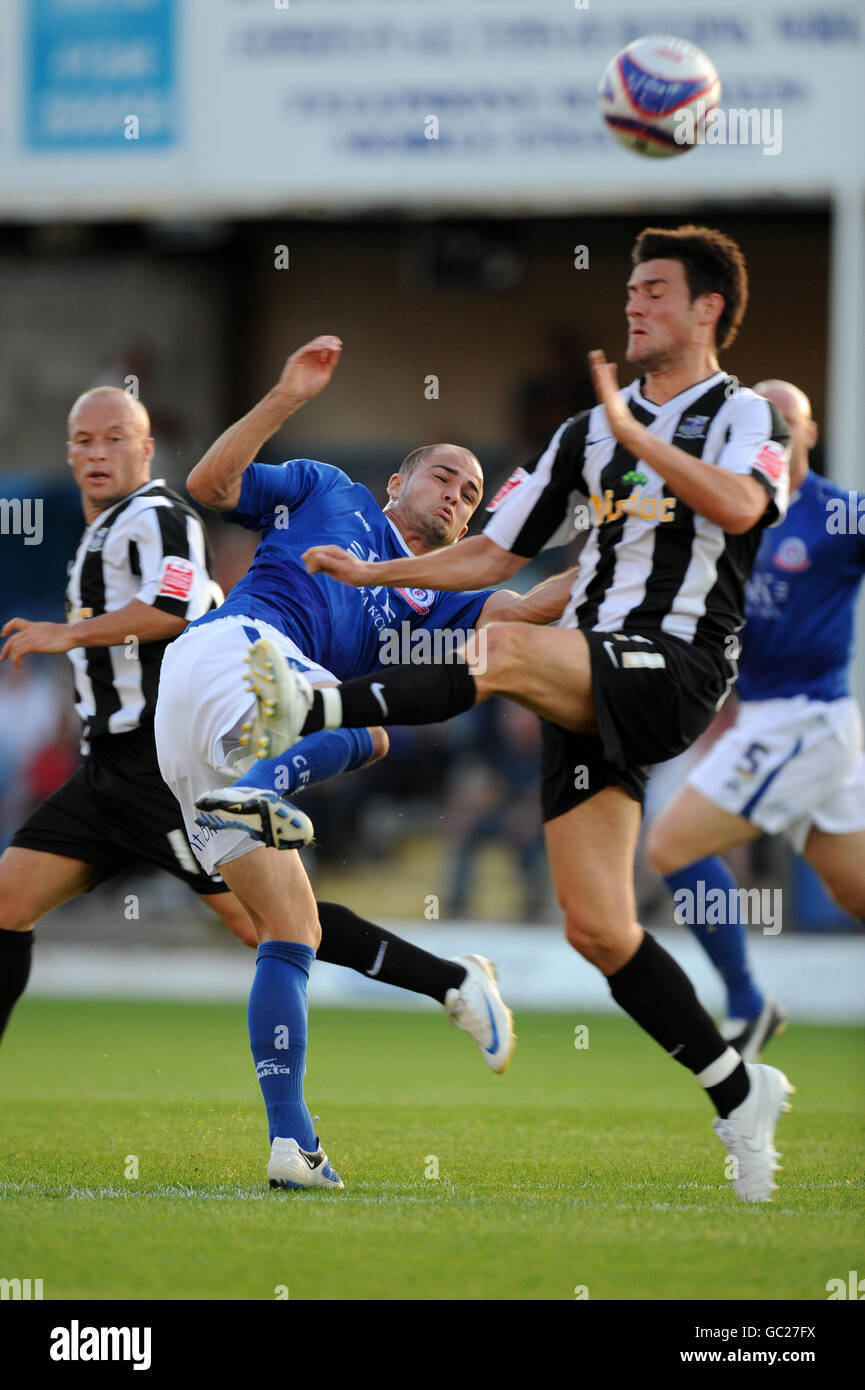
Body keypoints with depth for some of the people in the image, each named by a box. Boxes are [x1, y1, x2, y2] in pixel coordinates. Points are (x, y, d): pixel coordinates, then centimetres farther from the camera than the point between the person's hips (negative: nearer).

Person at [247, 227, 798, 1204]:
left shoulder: (745, 415, 4)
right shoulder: (589, 434, 23)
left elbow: (739, 505, -19)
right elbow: (498, 551, 26)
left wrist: (633, 432, -19)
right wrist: (377, 573, 16)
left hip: (675, 669, -7)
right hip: (584, 687, 7)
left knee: (507, 649, -35)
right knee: (596, 929, -2)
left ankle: (309, 714, -52)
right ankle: (739, 1096, 9)